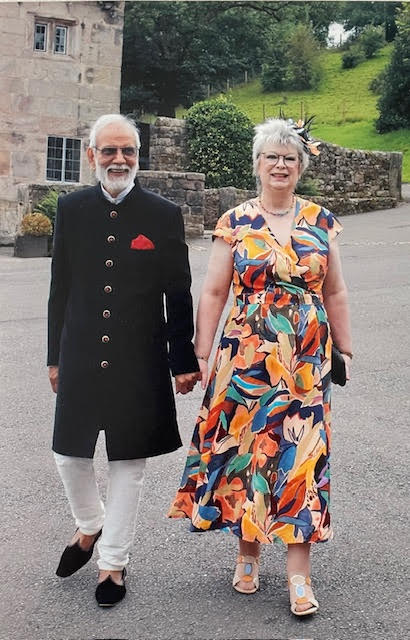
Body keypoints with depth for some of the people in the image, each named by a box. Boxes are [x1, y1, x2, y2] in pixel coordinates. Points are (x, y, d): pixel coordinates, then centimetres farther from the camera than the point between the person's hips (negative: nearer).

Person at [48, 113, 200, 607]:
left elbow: (178, 297, 0)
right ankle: (89, 526, 41)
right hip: (80, 357, 2)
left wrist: (183, 361, 0)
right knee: (69, 455, 10)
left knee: (128, 461, 8)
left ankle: (112, 561, 27)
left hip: (139, 362, -2)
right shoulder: (71, 209, 4)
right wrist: (55, 357, 9)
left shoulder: (164, 215, -3)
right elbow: (60, 288, 8)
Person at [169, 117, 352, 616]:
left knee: (300, 454, -2)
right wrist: (201, 356, -2)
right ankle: (248, 552, 26)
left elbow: (335, 294, 10)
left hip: (306, 360, 1)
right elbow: (213, 293, 2)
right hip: (247, 356, 0)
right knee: (244, 448, 6)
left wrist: (345, 351, 9)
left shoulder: (320, 221, 5)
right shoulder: (235, 222, 1)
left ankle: (299, 572, 5)